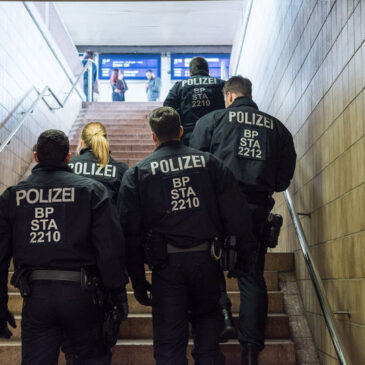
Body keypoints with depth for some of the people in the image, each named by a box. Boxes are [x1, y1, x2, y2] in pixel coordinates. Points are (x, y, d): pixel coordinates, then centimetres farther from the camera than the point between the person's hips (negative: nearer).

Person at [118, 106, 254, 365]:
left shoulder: (137, 173, 4)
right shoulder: (209, 162, 7)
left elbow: (131, 233, 1)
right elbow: (238, 216, 1)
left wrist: (138, 282, 6)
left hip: (167, 262, -1)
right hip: (207, 258, 1)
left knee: (169, 343, 7)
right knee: (207, 316, 24)